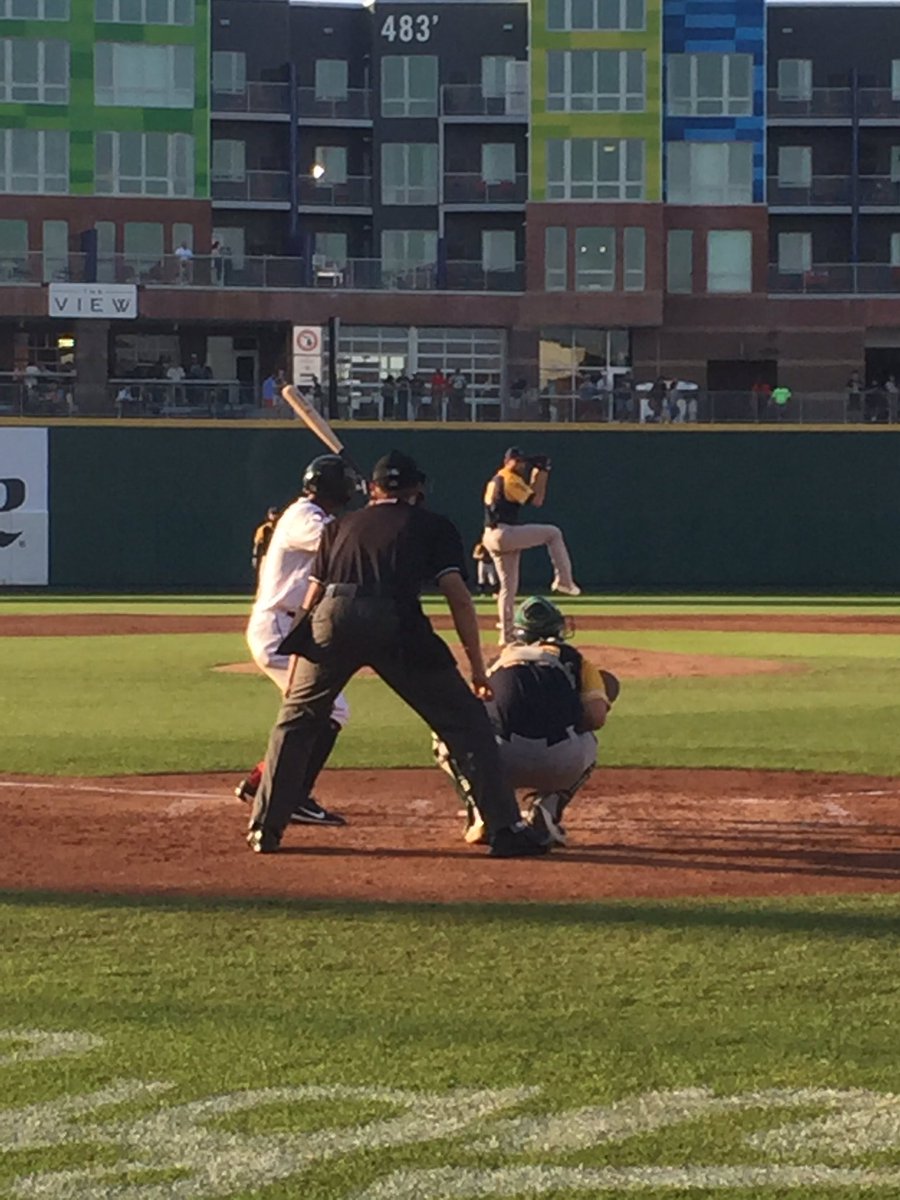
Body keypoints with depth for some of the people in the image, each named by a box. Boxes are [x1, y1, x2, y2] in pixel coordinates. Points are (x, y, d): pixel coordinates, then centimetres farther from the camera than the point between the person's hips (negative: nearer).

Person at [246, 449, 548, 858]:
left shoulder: (342, 526, 30)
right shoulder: (434, 526, 22)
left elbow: (312, 598, 24)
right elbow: (457, 595, 9)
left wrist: (296, 667, 28)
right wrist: (477, 669, 9)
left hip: (332, 615, 2)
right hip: (396, 624, -2)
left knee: (297, 719, 21)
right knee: (466, 722, 6)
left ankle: (265, 829, 17)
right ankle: (505, 829, 0)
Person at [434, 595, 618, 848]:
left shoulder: (499, 661, 30)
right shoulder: (573, 658, 22)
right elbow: (596, 718, 7)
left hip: (498, 761, 0)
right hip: (560, 765, 0)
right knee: (587, 743, 37)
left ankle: (484, 810, 9)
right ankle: (546, 810, 12)